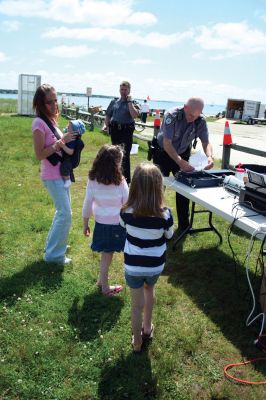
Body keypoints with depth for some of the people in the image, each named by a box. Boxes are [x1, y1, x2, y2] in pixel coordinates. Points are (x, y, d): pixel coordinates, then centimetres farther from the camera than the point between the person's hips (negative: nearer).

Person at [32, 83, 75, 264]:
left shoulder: (51, 119, 8)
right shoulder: (39, 123, -18)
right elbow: (40, 154, -21)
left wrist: (67, 138, -1)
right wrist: (61, 142, -22)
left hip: (61, 173, 9)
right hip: (52, 176, -9)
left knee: (63, 211, 20)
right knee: (65, 214, -5)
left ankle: (54, 243, 36)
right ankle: (54, 254, 8)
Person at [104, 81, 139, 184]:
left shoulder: (132, 103, 3)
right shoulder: (114, 102, 14)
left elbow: (134, 115, -16)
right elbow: (108, 115, 19)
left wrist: (129, 101, -11)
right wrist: (106, 125, 2)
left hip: (127, 132, -4)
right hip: (115, 131, 4)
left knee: (125, 156, -11)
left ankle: (126, 180, -8)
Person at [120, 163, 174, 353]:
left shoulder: (127, 212, -20)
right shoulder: (165, 214, -23)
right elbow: (169, 235, -3)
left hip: (133, 266, -1)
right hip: (155, 266, 1)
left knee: (137, 305, 16)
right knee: (149, 289, 32)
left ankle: (137, 342, 34)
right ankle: (147, 328, 47)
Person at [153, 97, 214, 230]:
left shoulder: (200, 121, -16)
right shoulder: (172, 116, -28)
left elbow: (206, 142, -12)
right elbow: (167, 144, -31)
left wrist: (210, 156, -34)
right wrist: (180, 162, -41)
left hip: (183, 154, 3)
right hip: (163, 153, -3)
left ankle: (184, 224, 16)